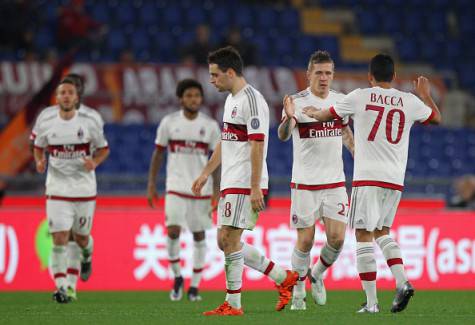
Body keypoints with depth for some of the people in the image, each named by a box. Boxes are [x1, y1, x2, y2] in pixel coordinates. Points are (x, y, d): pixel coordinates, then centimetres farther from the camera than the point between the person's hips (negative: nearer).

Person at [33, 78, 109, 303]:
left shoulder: (90, 122, -5)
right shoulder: (45, 124, -3)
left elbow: (103, 149, 7)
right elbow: (38, 148, 14)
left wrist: (94, 162, -14)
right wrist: (40, 162, -7)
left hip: (85, 189, 0)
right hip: (57, 189, 0)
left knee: (80, 237, 12)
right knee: (59, 239, -10)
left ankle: (87, 255, 49)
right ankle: (61, 288, -7)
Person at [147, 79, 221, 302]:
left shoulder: (210, 125, 0)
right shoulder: (169, 122, 0)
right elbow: (158, 153, 7)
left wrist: (217, 191, -4)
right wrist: (151, 185, 3)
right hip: (176, 186, -1)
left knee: (199, 235, 4)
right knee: (173, 231, -15)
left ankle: (194, 286, 13)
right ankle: (177, 277, 5)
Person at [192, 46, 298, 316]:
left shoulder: (251, 100, -14)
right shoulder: (232, 99, 17)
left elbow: (257, 146, -19)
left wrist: (255, 189, -23)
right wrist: (206, 173, 27)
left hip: (245, 185, -10)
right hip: (230, 183, 10)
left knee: (229, 239, -8)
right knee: (226, 241, 9)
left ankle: (233, 304, -1)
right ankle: (284, 278, 17)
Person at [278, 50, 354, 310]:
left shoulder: (340, 100, 6)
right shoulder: (297, 101, -10)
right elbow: (283, 135, -26)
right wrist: (288, 118, -47)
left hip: (335, 182, 4)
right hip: (305, 183, -4)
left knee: (337, 238, -4)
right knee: (305, 240, -2)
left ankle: (317, 275, 23)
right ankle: (298, 293, 13)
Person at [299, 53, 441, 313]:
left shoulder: (359, 97, 0)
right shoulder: (409, 101, 6)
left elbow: (325, 115, 14)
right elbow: (436, 118, 26)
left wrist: (310, 112, 36)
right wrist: (425, 94, 44)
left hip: (368, 177, -4)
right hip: (396, 179, 4)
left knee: (364, 235, 0)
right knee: (381, 231, 20)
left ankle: (371, 301, -6)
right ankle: (402, 282, 0)